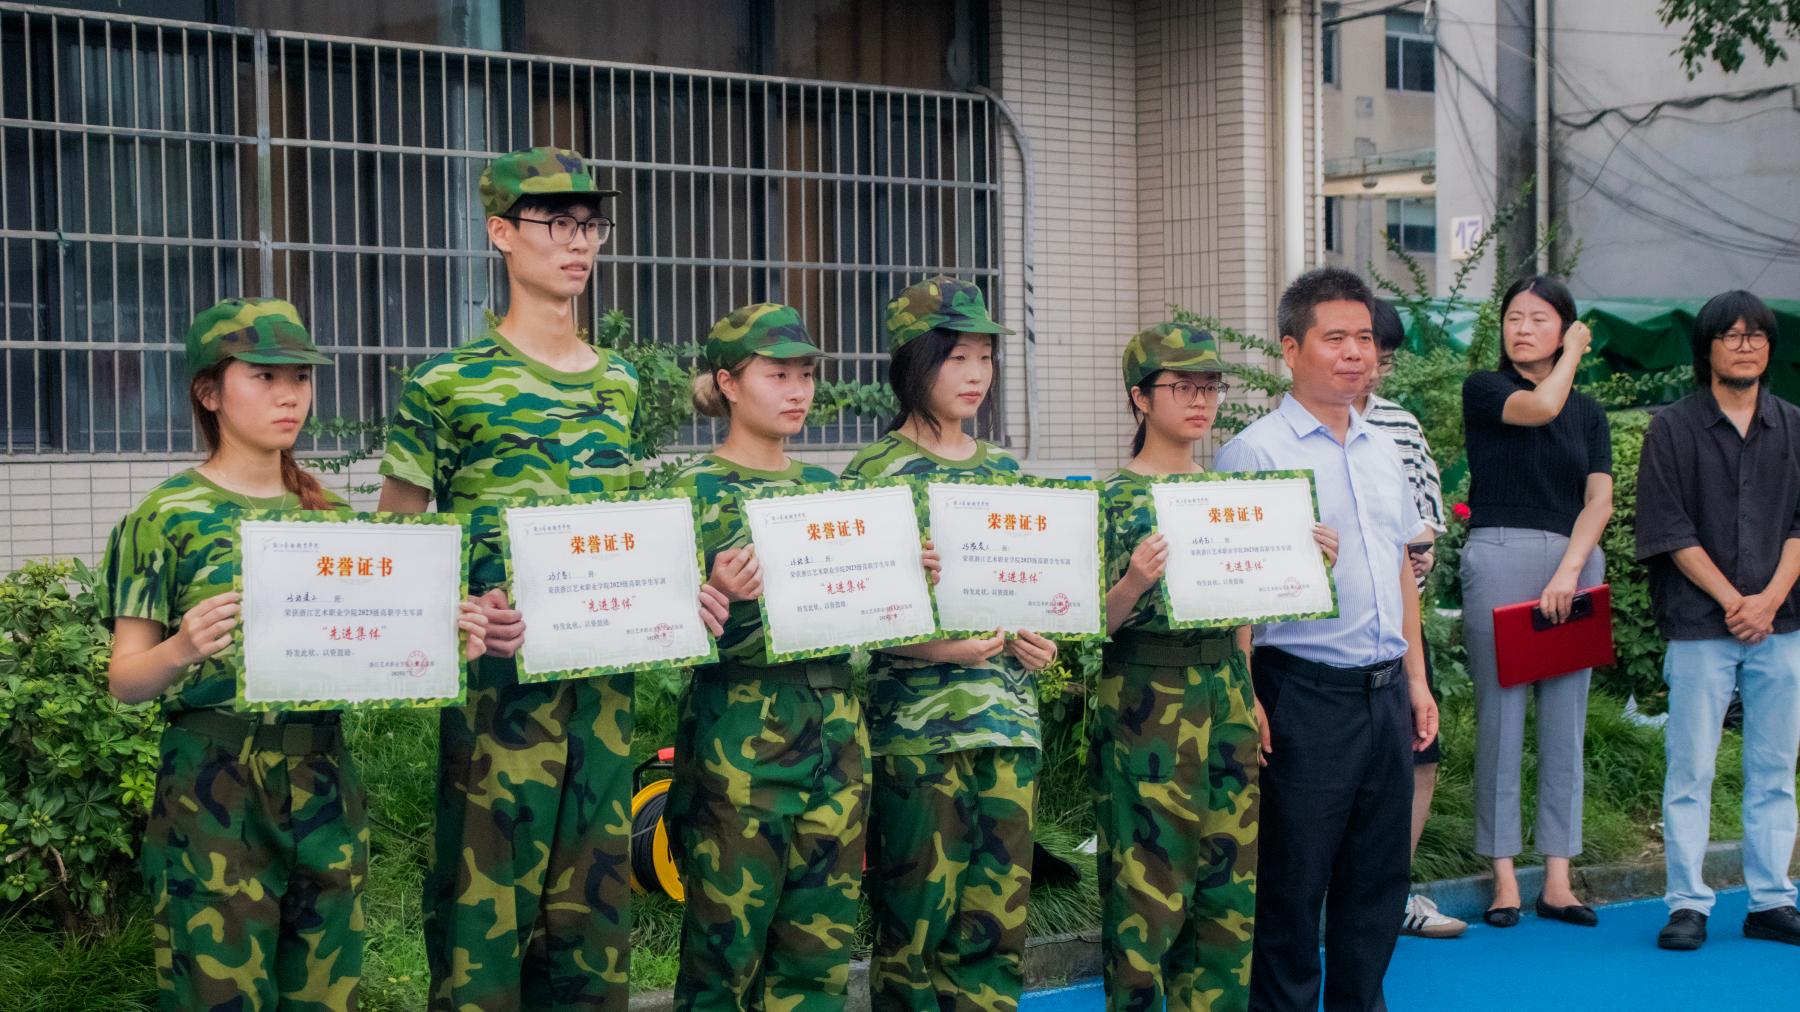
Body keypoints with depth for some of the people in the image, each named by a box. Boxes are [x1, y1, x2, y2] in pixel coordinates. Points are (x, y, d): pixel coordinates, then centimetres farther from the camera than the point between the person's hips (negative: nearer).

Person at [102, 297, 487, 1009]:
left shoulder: (333, 515, 10)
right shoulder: (167, 517, -3)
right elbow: (124, 681, -5)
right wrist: (181, 650, -26)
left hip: (324, 781, 4)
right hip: (211, 782, -4)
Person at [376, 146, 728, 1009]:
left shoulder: (619, 386, 13)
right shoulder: (449, 386, -5)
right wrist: (462, 613, -19)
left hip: (604, 677, 5)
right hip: (499, 679, -5)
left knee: (592, 899, 11)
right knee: (486, 903, -3)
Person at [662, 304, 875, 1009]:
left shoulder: (826, 488, 14)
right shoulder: (696, 490, -3)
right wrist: (722, 599, -27)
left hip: (835, 726, 5)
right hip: (739, 733, -5)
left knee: (821, 949, 7)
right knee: (727, 949, -2)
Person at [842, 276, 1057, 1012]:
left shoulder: (1005, 471, 13)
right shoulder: (874, 474, -3)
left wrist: (1038, 641, 0)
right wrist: (932, 648, -21)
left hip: (1007, 716, 5)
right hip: (915, 722, -5)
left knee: (999, 916, 5)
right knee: (915, 916, -1)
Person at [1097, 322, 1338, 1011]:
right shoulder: (1113, 496, -5)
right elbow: (1097, 622, -9)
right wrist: (1133, 583, -28)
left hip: (1229, 702, 6)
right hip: (1146, 708, -6)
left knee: (1232, 887, 8)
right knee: (1149, 885, -3)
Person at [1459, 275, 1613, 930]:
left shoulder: (1589, 414, 16)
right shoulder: (1483, 390, 6)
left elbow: (1599, 499, 4)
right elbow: (1540, 406, -15)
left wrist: (1568, 570, -11)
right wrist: (1573, 354, 4)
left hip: (1575, 563, 3)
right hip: (1500, 557, -3)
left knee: (1565, 724, 3)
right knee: (1500, 718, -4)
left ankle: (1558, 881, 7)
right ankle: (1504, 878, 2)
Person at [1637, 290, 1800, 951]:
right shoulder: (1672, 429, 3)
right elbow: (1670, 529, -3)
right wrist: (1732, 600, -11)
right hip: (1699, 626, -3)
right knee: (1691, 770, -3)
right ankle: (1687, 904, 3)